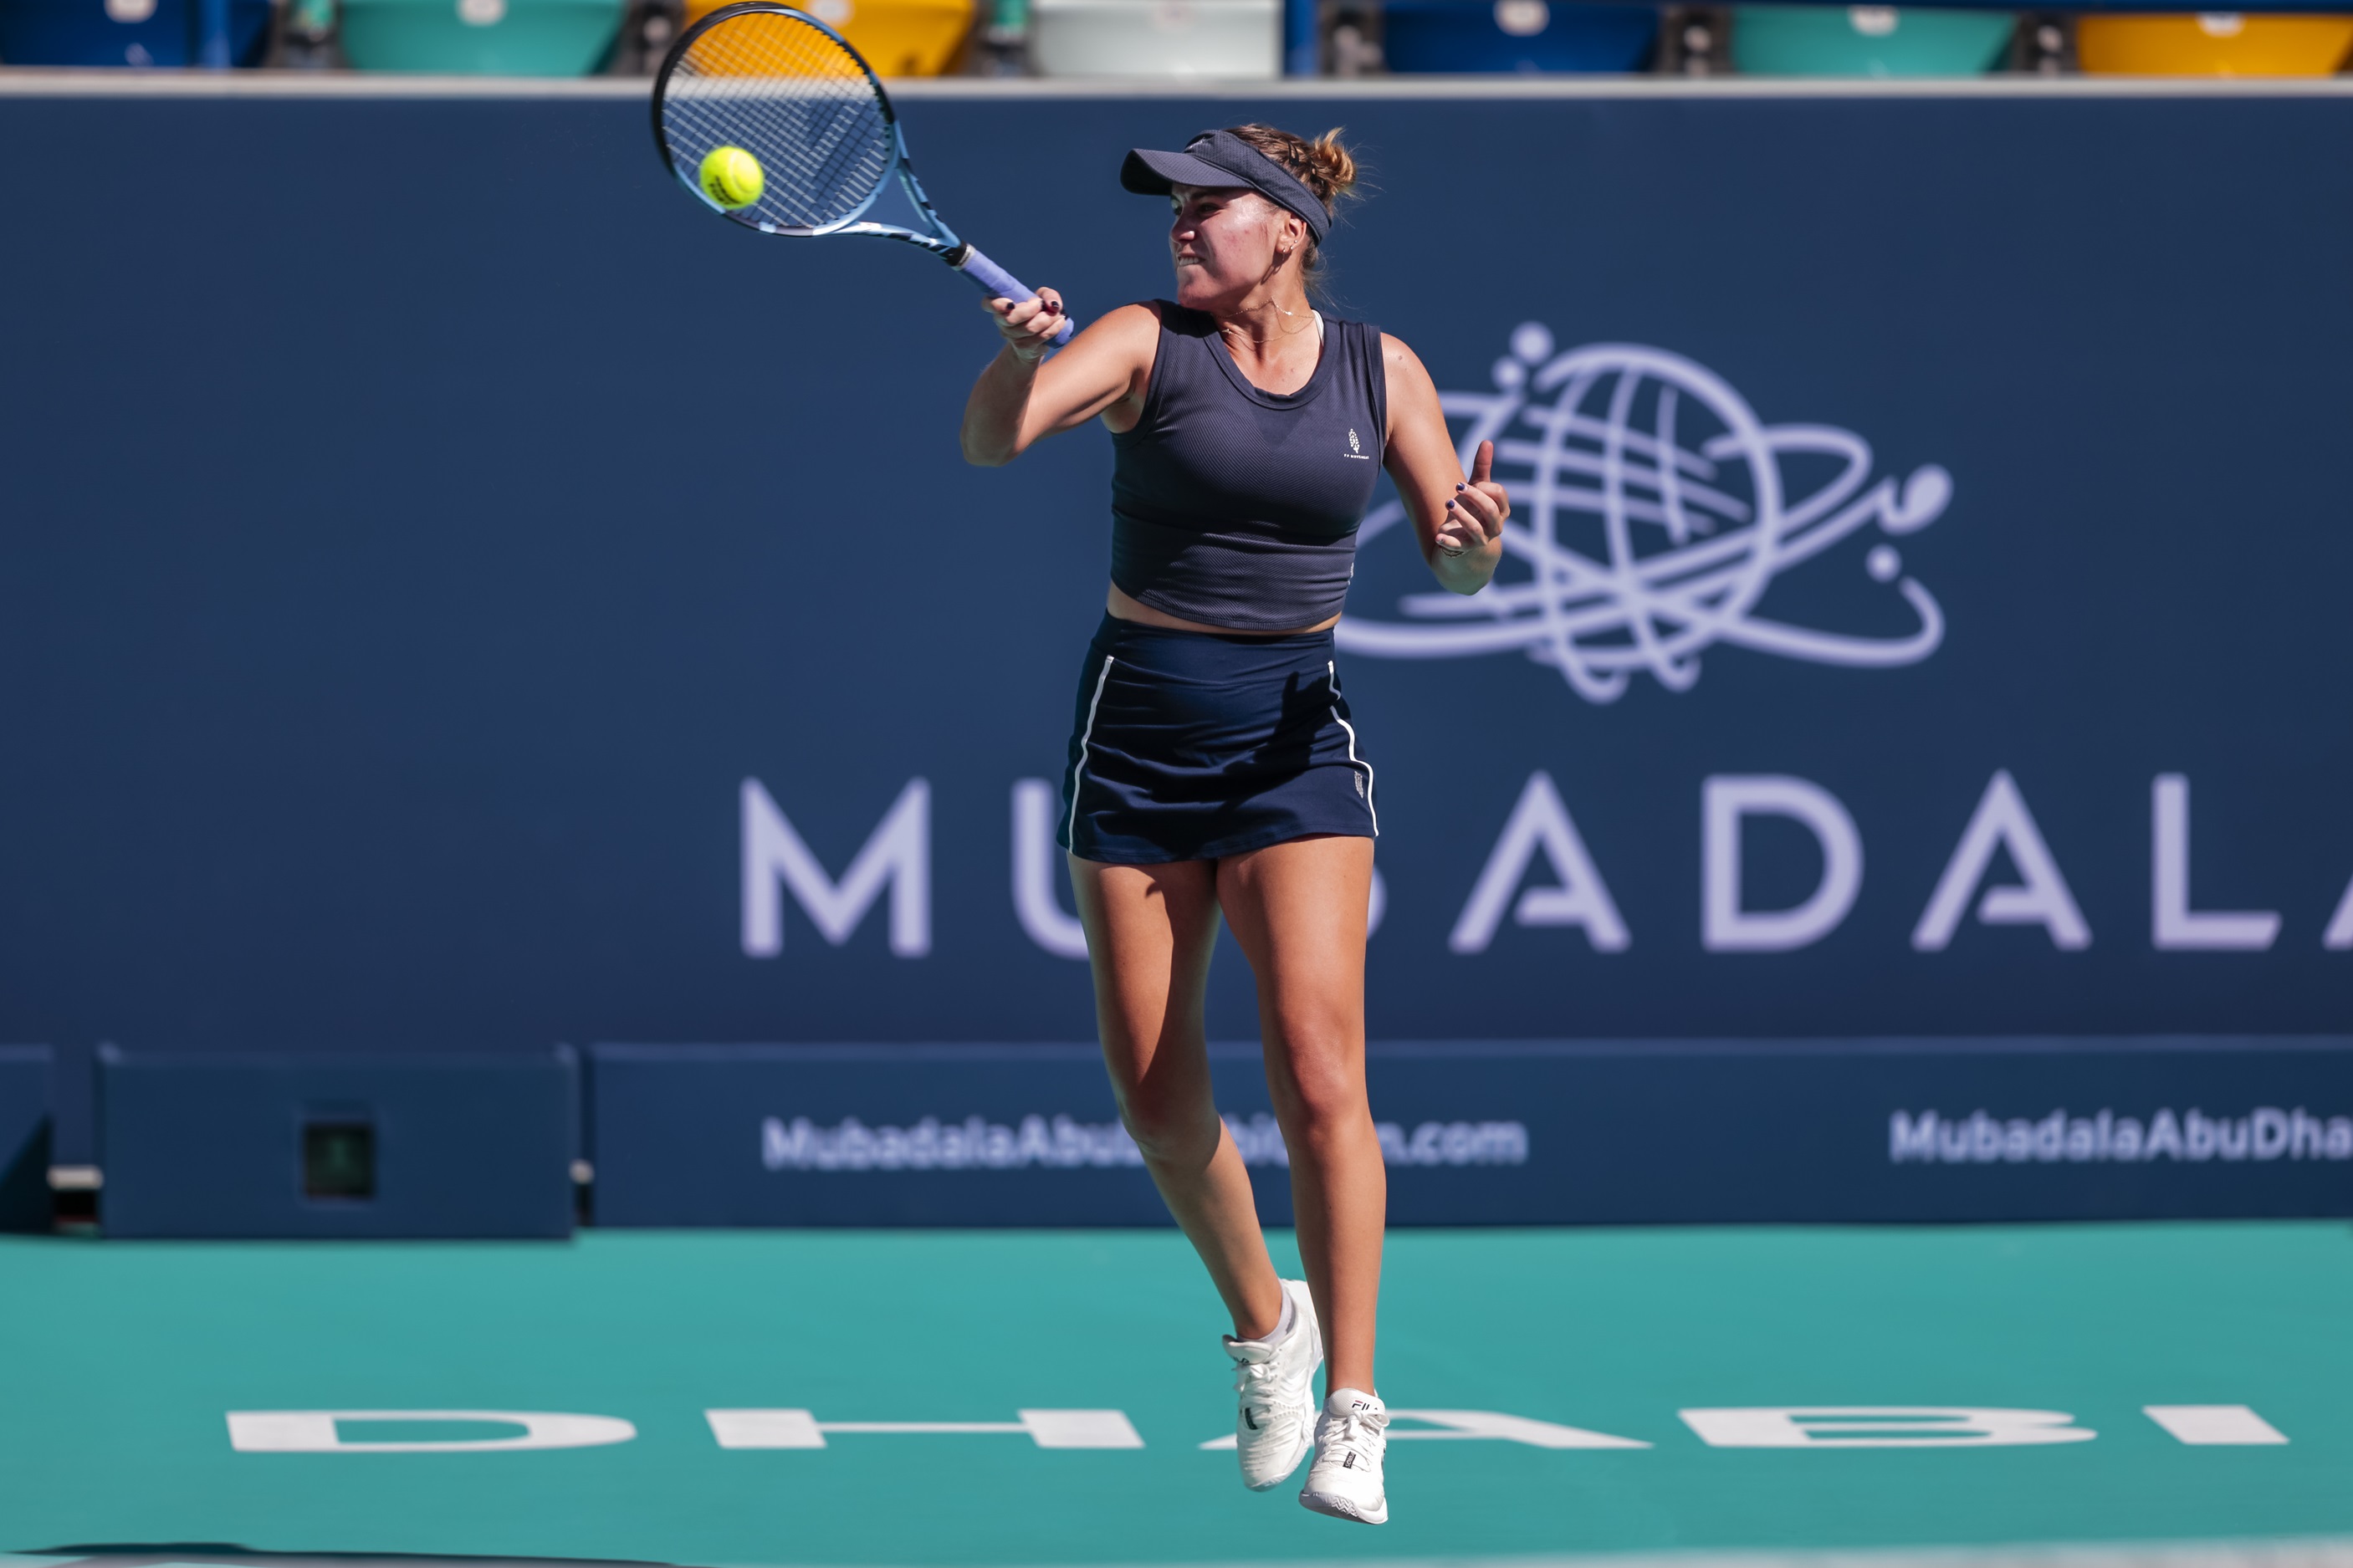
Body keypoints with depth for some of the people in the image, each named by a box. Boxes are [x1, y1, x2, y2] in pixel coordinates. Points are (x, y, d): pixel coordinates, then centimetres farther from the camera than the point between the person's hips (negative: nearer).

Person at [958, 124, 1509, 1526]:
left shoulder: (1381, 371, 2)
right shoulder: (1147, 346, -4)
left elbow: (1455, 567, 8)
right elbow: (993, 439, -20)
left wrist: (1476, 539, -16)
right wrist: (1021, 356, -42)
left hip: (1294, 729, -1)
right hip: (1139, 725, 1)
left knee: (1317, 1066, -15)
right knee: (1152, 1088, 4)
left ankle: (1352, 1422, -13)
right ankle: (1264, 1322, 30)